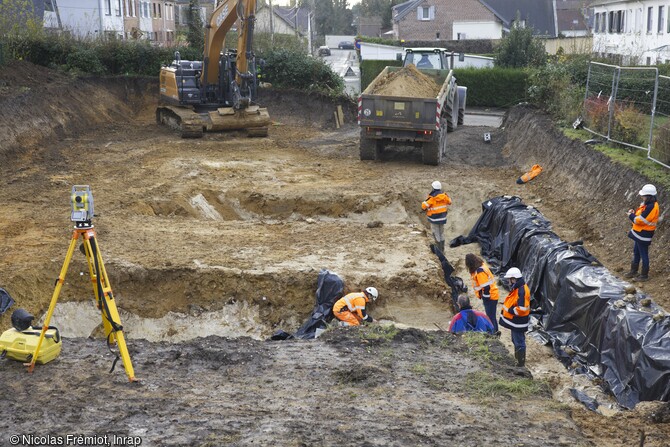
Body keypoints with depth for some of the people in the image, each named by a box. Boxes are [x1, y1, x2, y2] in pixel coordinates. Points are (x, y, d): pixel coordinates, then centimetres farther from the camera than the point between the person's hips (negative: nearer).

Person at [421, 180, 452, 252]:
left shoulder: (432, 197, -21)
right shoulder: (444, 195, -5)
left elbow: (424, 206, -19)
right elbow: (449, 201, 11)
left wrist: (425, 209, 3)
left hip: (434, 218, -6)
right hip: (443, 217, 6)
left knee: (436, 234, 5)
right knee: (441, 233, 18)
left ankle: (439, 249, 6)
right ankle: (442, 249, 26)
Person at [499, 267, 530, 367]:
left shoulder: (521, 291, -27)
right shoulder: (517, 288, 6)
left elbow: (522, 309, -31)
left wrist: (510, 309, -20)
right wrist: (506, 306, 7)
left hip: (518, 322, -11)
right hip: (515, 321, 11)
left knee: (519, 342, 0)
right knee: (516, 340, 24)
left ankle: (521, 363, 10)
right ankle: (517, 358, 39)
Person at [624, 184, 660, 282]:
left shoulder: (651, 207, -27)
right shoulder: (647, 204, 6)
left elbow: (640, 220, -26)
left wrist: (631, 215, -10)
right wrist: (633, 214, -5)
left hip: (644, 234, -10)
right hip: (639, 233, 10)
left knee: (643, 254, 2)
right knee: (636, 252, 20)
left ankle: (644, 275, 15)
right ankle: (633, 271, 34)